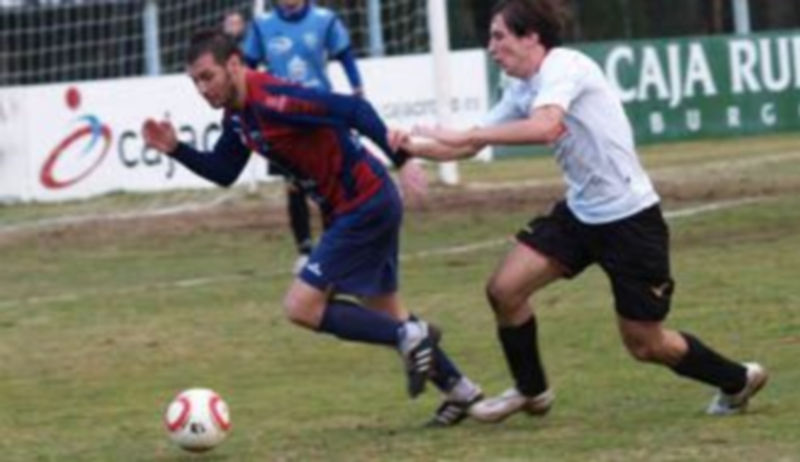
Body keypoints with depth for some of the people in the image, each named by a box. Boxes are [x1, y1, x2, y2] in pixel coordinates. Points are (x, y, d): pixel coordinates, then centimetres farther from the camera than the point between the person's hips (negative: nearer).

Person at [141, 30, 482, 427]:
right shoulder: (237, 117, 5)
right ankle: (459, 390, 33)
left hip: (365, 207, -10)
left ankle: (409, 336, -3)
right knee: (384, 312, 21)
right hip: (349, 209, 10)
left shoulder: (272, 100, -24)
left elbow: (353, 109, -28)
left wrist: (401, 160, -31)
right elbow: (223, 172, 17)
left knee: (301, 307, -10)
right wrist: (175, 149, 3)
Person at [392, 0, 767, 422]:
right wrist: (412, 147, -6)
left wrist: (464, 135, -34)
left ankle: (738, 380, 26)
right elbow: (470, 145, 11)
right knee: (504, 289, -6)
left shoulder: (564, 67, -20)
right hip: (580, 212, 8)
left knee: (645, 346, 1)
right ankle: (531, 391, 16)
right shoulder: (521, 90, 6)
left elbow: (545, 127, -38)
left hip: (629, 217, -8)